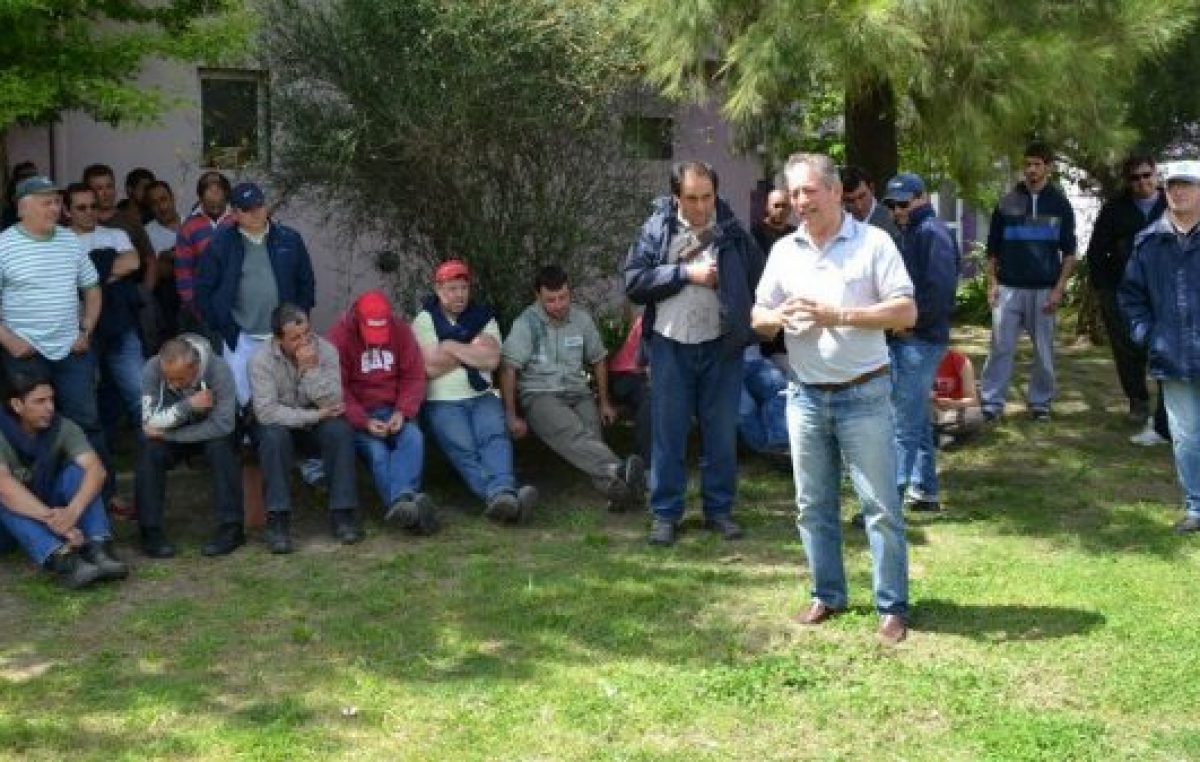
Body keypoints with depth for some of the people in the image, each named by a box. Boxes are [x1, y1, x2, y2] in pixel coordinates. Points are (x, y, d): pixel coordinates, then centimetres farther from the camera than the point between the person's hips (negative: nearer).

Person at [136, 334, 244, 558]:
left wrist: (168, 434, -30)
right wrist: (188, 405, -42)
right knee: (149, 449, -27)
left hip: (209, 434, -2)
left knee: (221, 446, -32)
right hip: (170, 435, 2)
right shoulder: (151, 369, -23)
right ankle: (150, 531, -18)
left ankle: (232, 527, -23)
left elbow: (223, 424, -34)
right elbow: (149, 422, -27)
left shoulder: (218, 369, -29)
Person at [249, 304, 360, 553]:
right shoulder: (262, 359, -16)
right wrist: (313, 415, -26)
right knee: (273, 435, -34)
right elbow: (265, 411, -24)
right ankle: (277, 520, -27)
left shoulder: (325, 350, -12)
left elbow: (333, 403, -19)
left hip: (316, 427, 1)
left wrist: (311, 369, -31)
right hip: (281, 424, -1)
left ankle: (343, 514, -22)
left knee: (340, 429, -29)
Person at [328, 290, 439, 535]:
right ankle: (406, 504, -47)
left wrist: (403, 412, -15)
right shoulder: (340, 335, -7)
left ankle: (399, 501, -46)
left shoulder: (401, 330, 2)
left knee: (414, 438, -28)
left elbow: (414, 377, 2)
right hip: (358, 416, -2)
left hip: (394, 410, 2)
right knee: (376, 451, -30)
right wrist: (364, 422, -21)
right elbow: (338, 388, -10)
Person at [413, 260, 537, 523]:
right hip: (442, 402, -2)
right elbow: (431, 367, -6)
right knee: (462, 447, -29)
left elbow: (492, 360, 1)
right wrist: (473, 350, 2)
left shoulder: (483, 317, 17)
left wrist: (451, 347, -3)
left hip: (482, 397, 3)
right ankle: (500, 496, -51)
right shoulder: (424, 320, 9)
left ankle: (502, 493, -51)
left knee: (495, 436, -28)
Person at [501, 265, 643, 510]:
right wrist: (512, 416, -11)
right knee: (574, 435, -36)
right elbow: (508, 370, -6)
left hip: (579, 394, 4)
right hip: (540, 396, -4)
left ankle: (617, 488, -53)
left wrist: (605, 402, 25)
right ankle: (619, 469, -61)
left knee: (591, 436, -29)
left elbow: (598, 360, 24)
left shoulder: (582, 319, 12)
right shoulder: (526, 323, -2)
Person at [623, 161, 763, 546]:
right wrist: (686, 273, -14)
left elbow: (758, 279, 3)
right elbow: (633, 281, -10)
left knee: (721, 431, 8)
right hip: (670, 345, -1)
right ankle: (665, 512, 14)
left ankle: (719, 509, 21)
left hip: (721, 345, 1)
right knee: (668, 431, 4)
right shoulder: (656, 230, -2)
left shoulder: (732, 231, 0)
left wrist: (744, 323, -8)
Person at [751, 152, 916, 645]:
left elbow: (906, 312, -11)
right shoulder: (784, 251, 8)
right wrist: (780, 317, -12)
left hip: (864, 396, -4)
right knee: (813, 506, 11)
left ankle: (892, 606, 9)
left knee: (880, 506, 0)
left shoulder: (873, 242, -6)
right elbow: (758, 318, 12)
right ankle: (828, 595, 25)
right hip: (806, 397, 5)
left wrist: (837, 315, -19)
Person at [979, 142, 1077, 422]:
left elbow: (1069, 252, 6)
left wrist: (1059, 288, -4)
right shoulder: (1008, 203, 6)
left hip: (1044, 290, 0)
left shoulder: (1060, 205, 5)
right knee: (1001, 347, -3)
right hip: (1009, 288, 0)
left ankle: (1040, 402, 15)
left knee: (1044, 351, 5)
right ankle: (992, 402, 1)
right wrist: (992, 283, 0)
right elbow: (993, 249, 10)